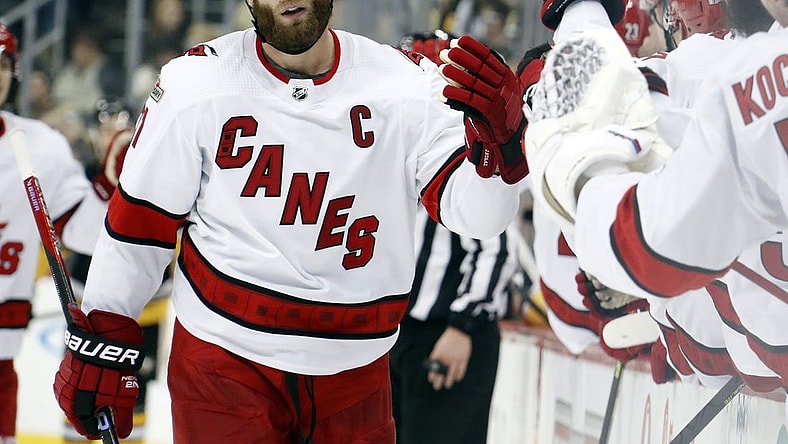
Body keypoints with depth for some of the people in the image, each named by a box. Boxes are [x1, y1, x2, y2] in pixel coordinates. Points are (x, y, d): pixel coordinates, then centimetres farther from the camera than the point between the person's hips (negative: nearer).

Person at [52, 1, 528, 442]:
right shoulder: (196, 84, -6)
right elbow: (138, 223, 1)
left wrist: (497, 136, -29)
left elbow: (476, 213, -9)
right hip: (222, 362, -2)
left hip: (354, 379, 2)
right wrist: (102, 342, 3)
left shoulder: (408, 82, -4)